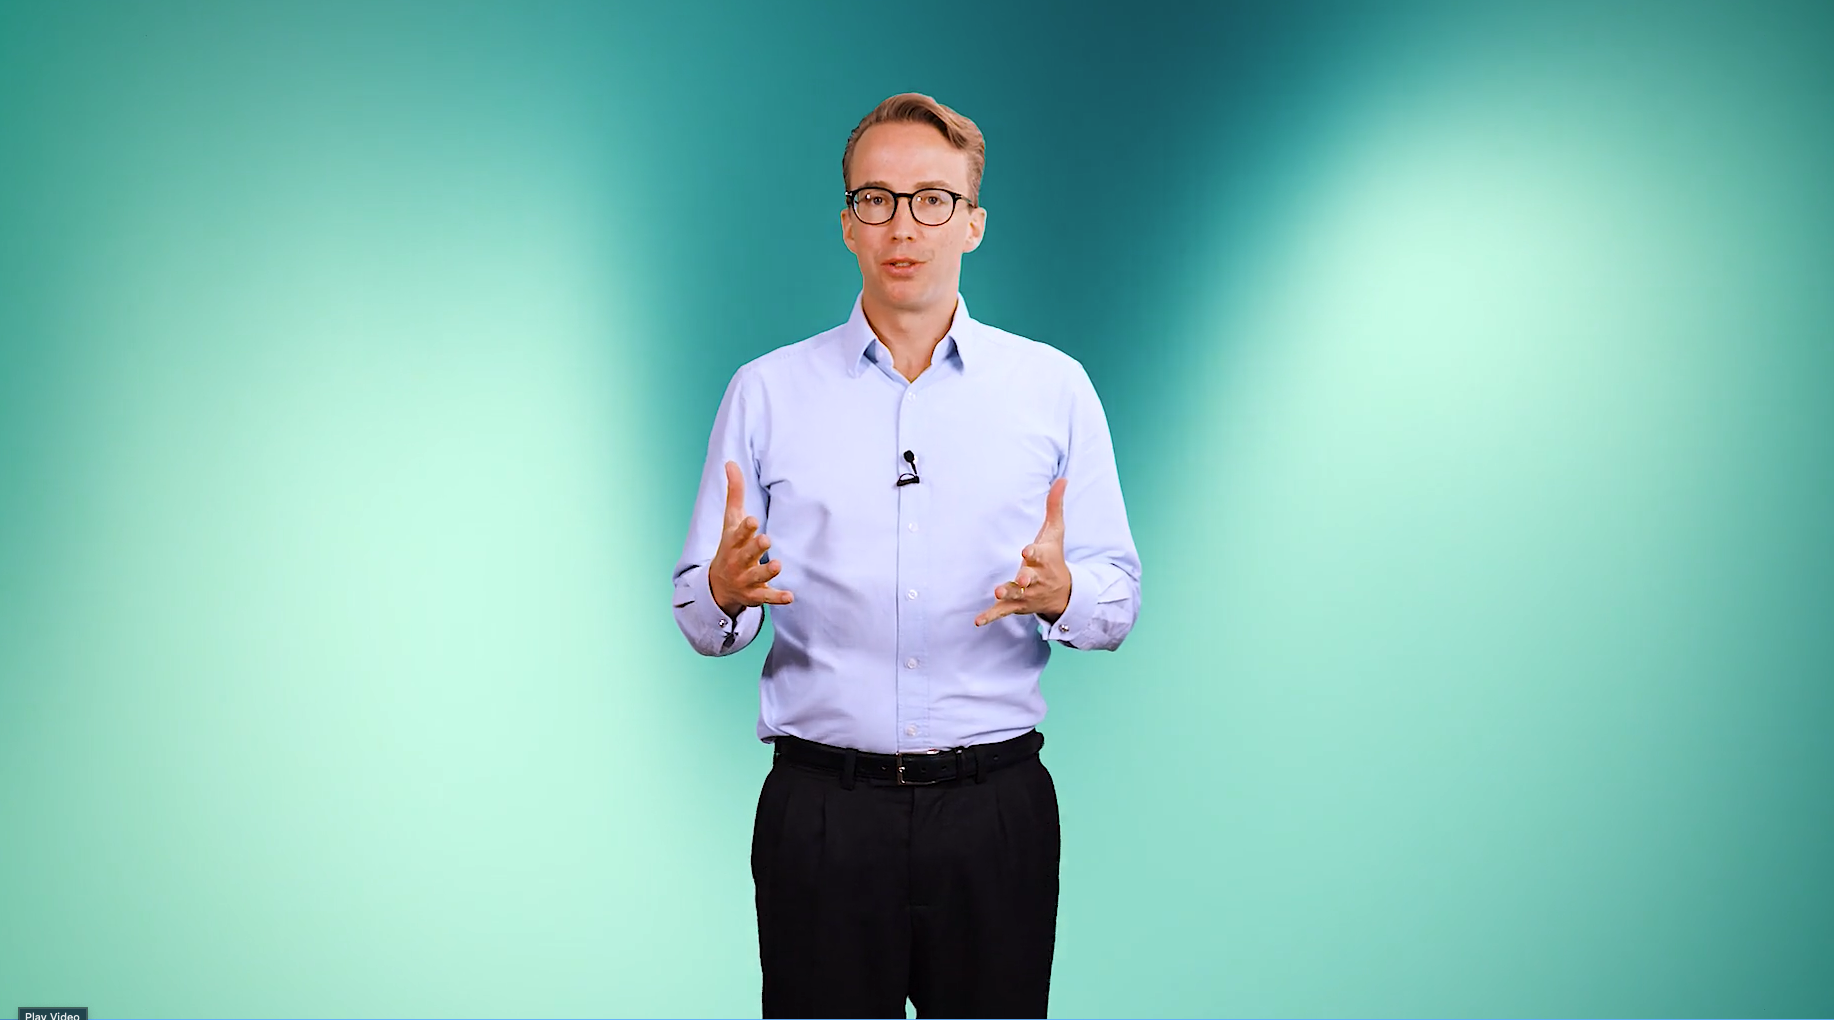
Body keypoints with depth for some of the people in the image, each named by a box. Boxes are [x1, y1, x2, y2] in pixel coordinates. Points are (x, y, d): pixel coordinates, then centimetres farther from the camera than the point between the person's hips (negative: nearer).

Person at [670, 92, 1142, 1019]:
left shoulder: (1054, 388, 7)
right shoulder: (766, 392, 6)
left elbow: (1118, 597, 6)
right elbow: (699, 617, 5)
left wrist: (1060, 594, -16)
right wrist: (728, 592, -18)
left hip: (996, 811, 0)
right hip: (822, 811, 0)